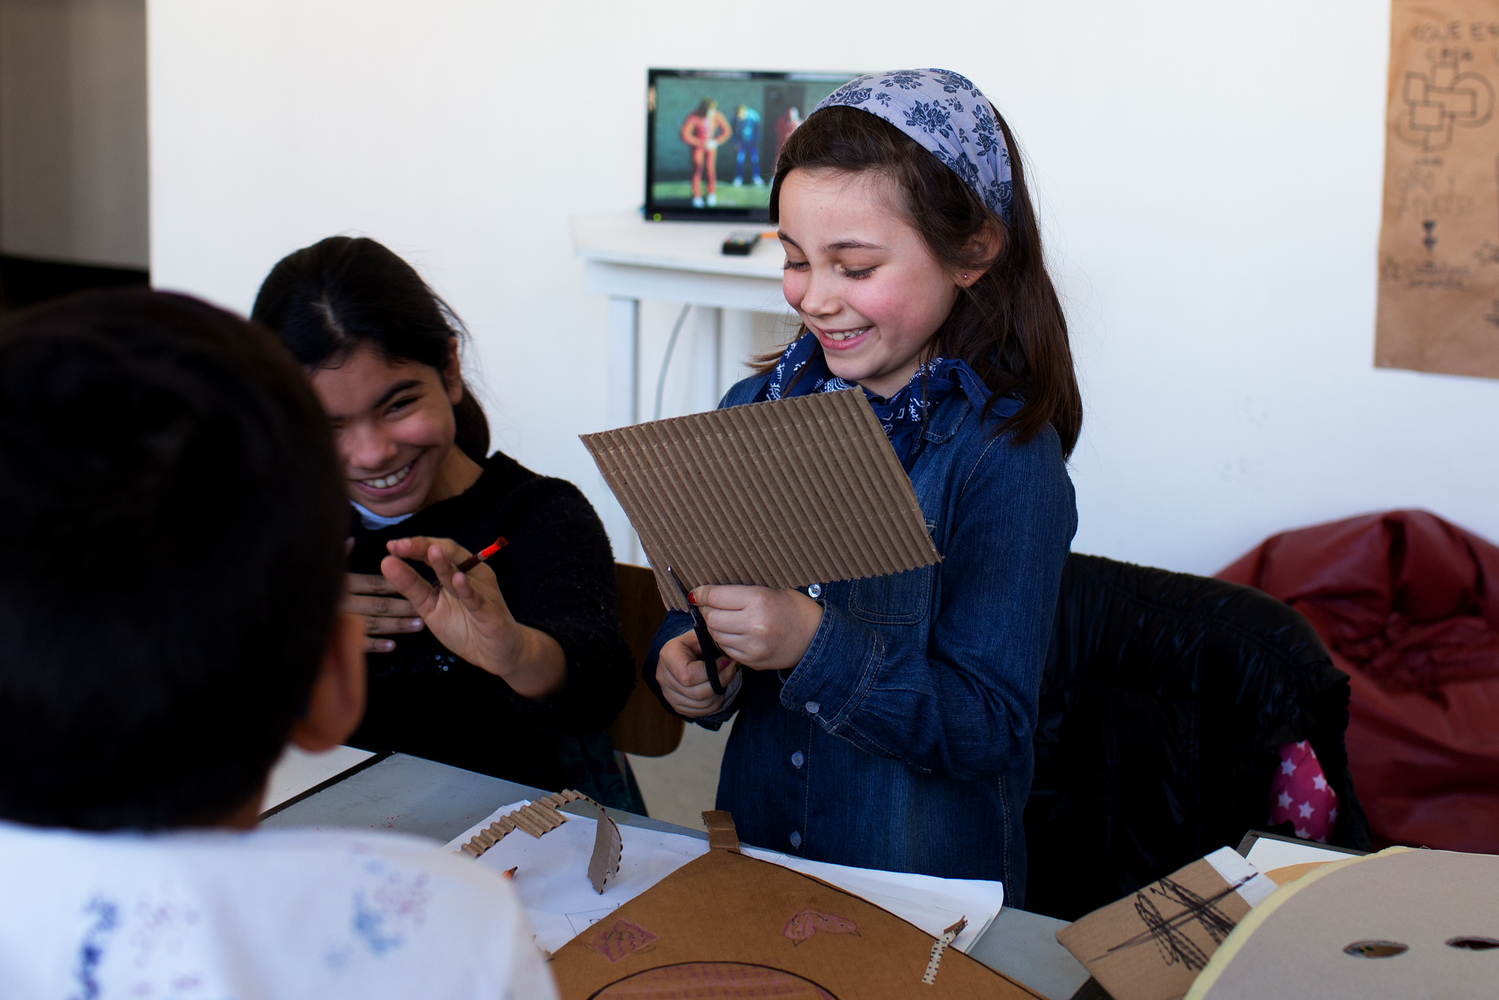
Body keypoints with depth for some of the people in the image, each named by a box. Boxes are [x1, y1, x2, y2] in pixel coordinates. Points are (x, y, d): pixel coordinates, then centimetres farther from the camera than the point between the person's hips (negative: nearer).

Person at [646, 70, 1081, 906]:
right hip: (756, 847, 4)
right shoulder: (758, 411, 4)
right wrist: (686, 667, -9)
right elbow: (697, 611, 12)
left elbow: (991, 732, -16)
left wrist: (816, 645, -26)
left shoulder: (1007, 455, -12)